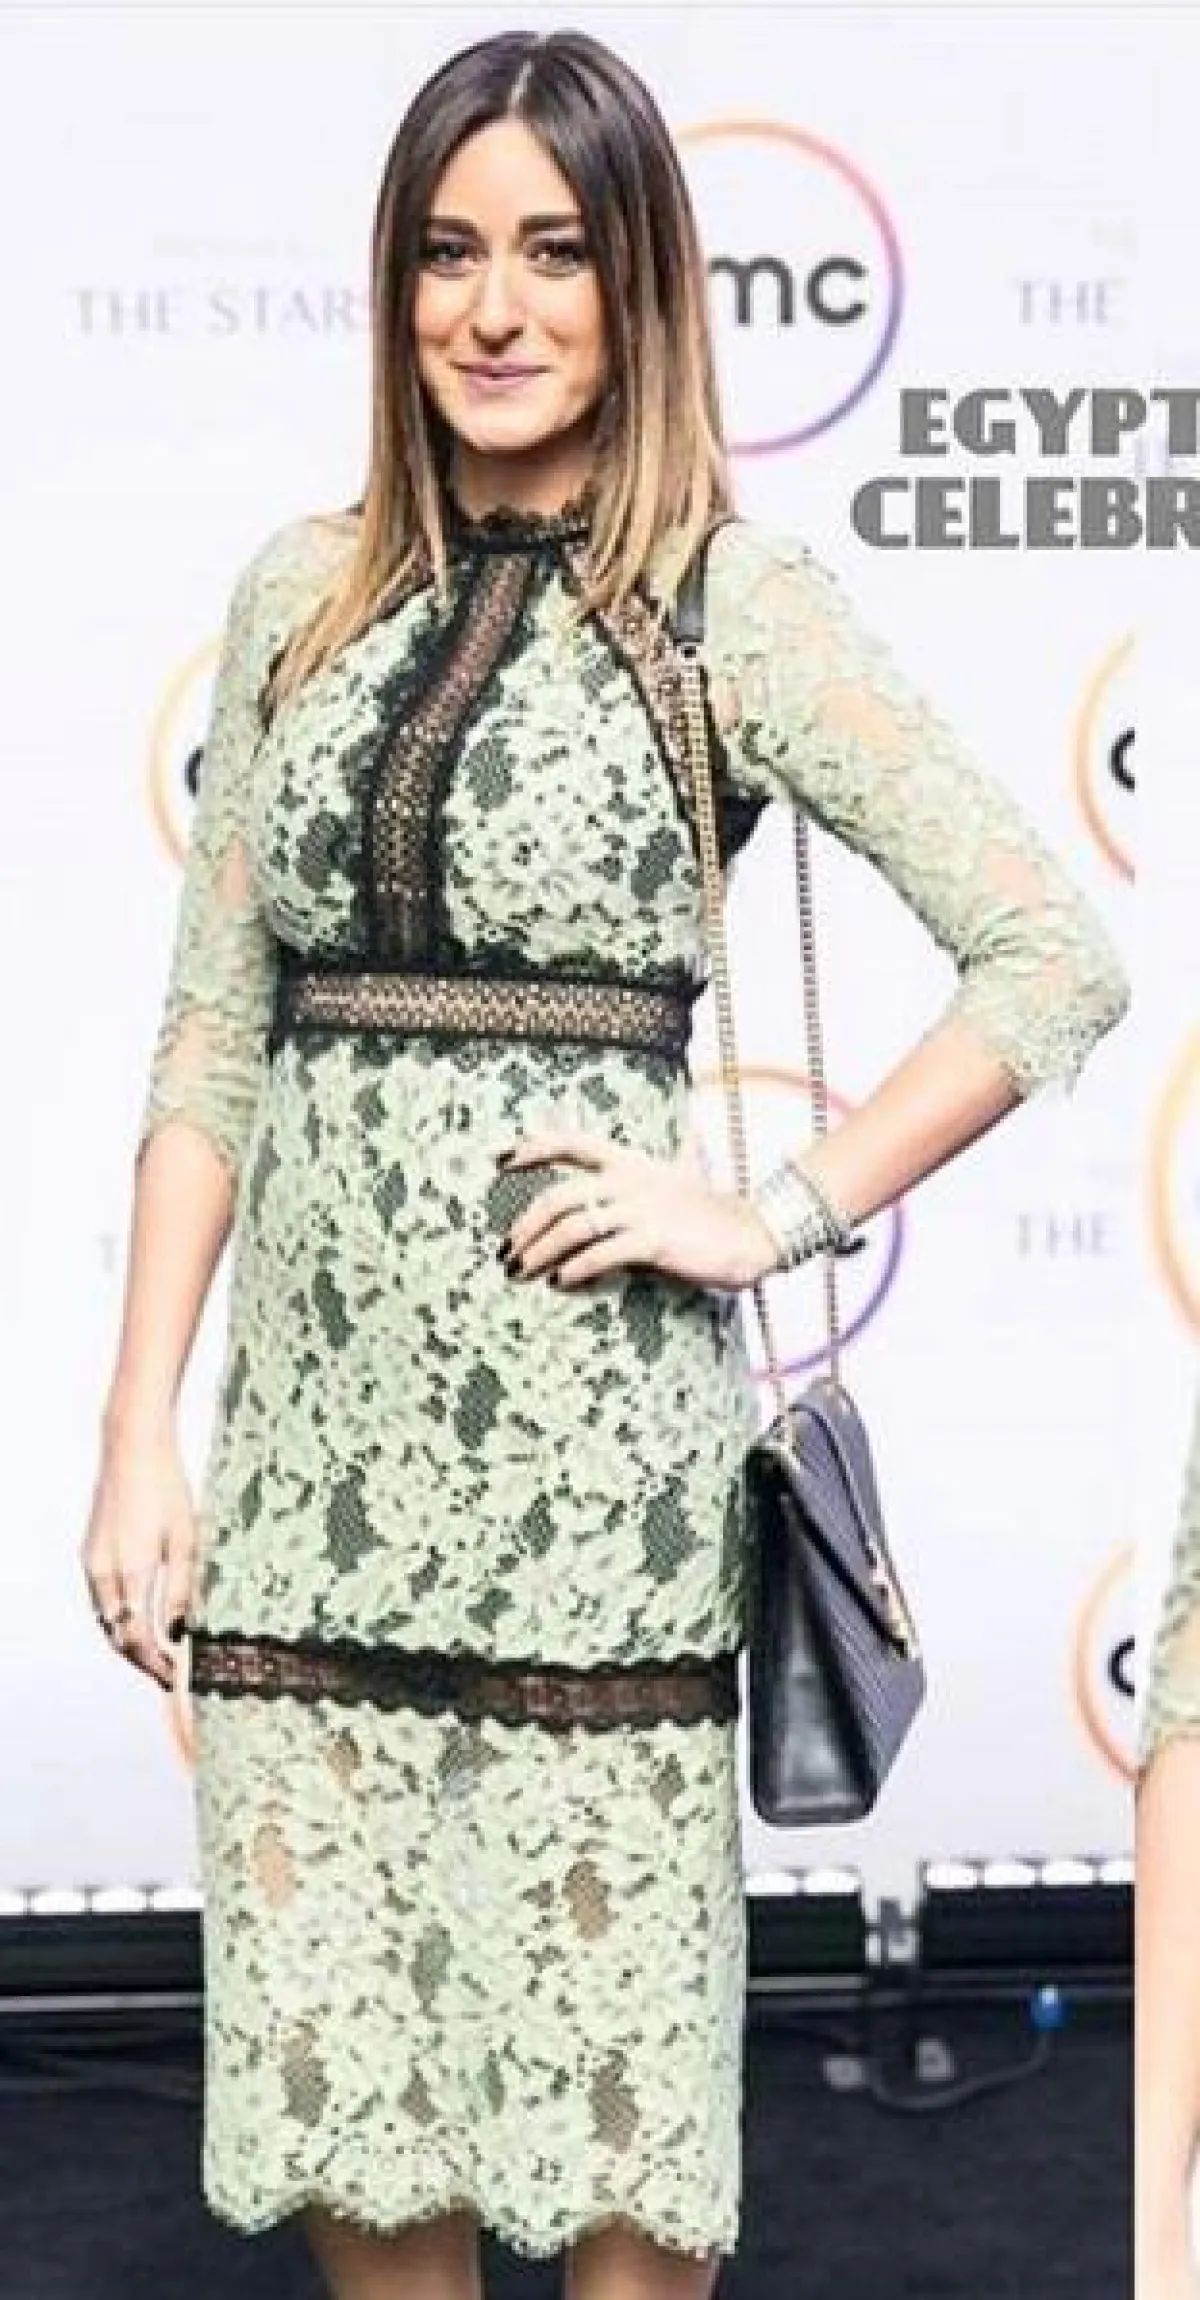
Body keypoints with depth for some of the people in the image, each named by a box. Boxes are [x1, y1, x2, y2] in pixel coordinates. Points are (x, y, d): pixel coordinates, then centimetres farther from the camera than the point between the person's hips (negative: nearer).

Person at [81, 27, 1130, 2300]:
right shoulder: (303, 593, 10)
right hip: (317, 1403, 4)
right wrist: (141, 1426, 5)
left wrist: (773, 1215, -9)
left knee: (601, 2027, 6)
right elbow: (213, 1034, 10)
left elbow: (1055, 960, -5)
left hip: (589, 1415, -4)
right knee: (331, 2034, 11)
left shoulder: (736, 597, -2)